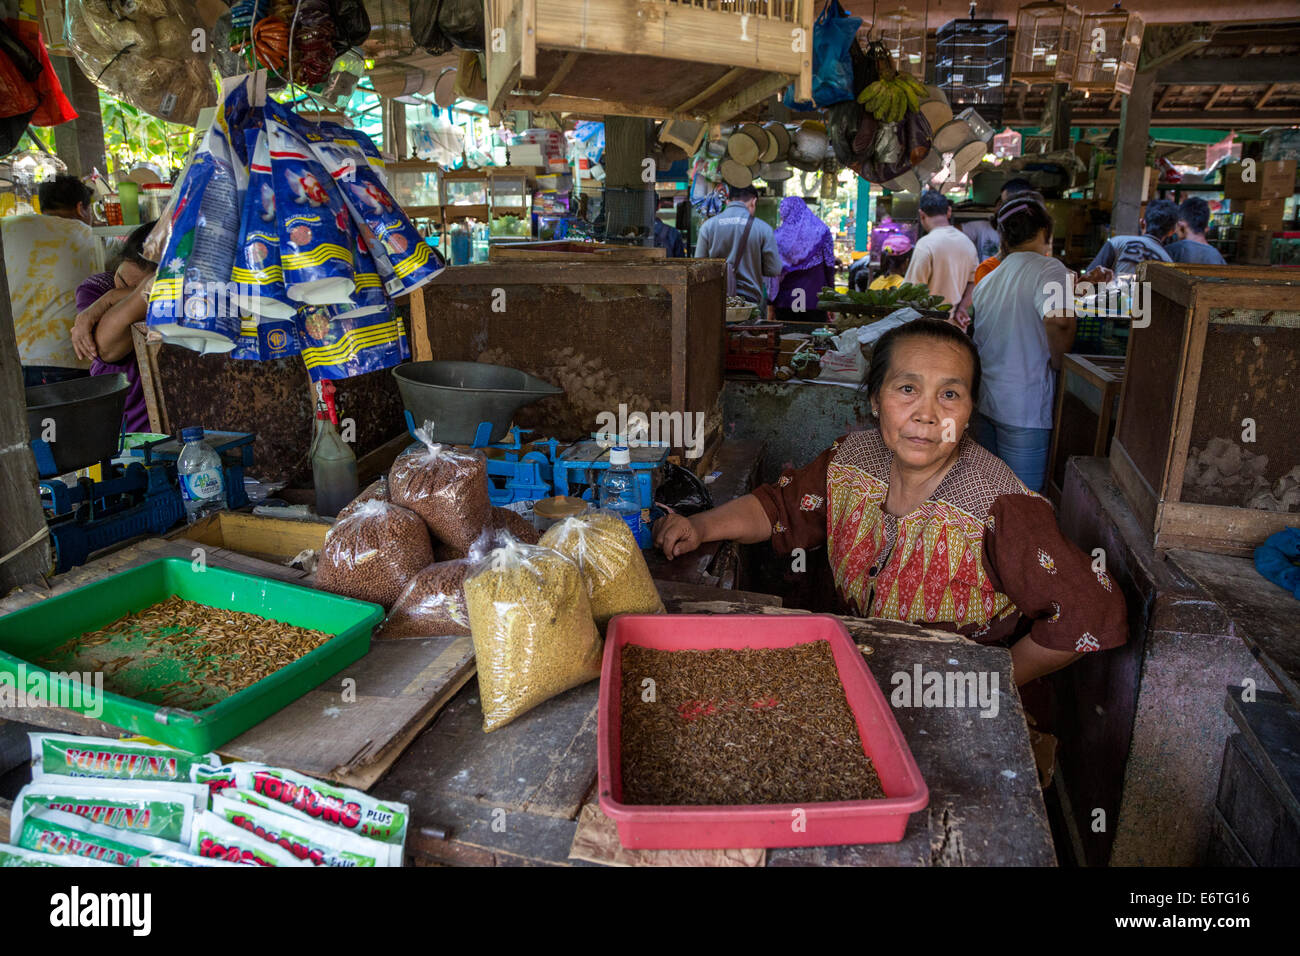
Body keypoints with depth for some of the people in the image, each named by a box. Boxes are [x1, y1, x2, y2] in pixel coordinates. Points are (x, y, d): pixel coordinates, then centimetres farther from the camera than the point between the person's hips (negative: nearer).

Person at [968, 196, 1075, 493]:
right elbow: (1059, 322, -29)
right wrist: (1057, 363, -12)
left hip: (984, 402, 7)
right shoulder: (1048, 269, -10)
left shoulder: (987, 280, 12)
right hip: (1025, 410, -7)